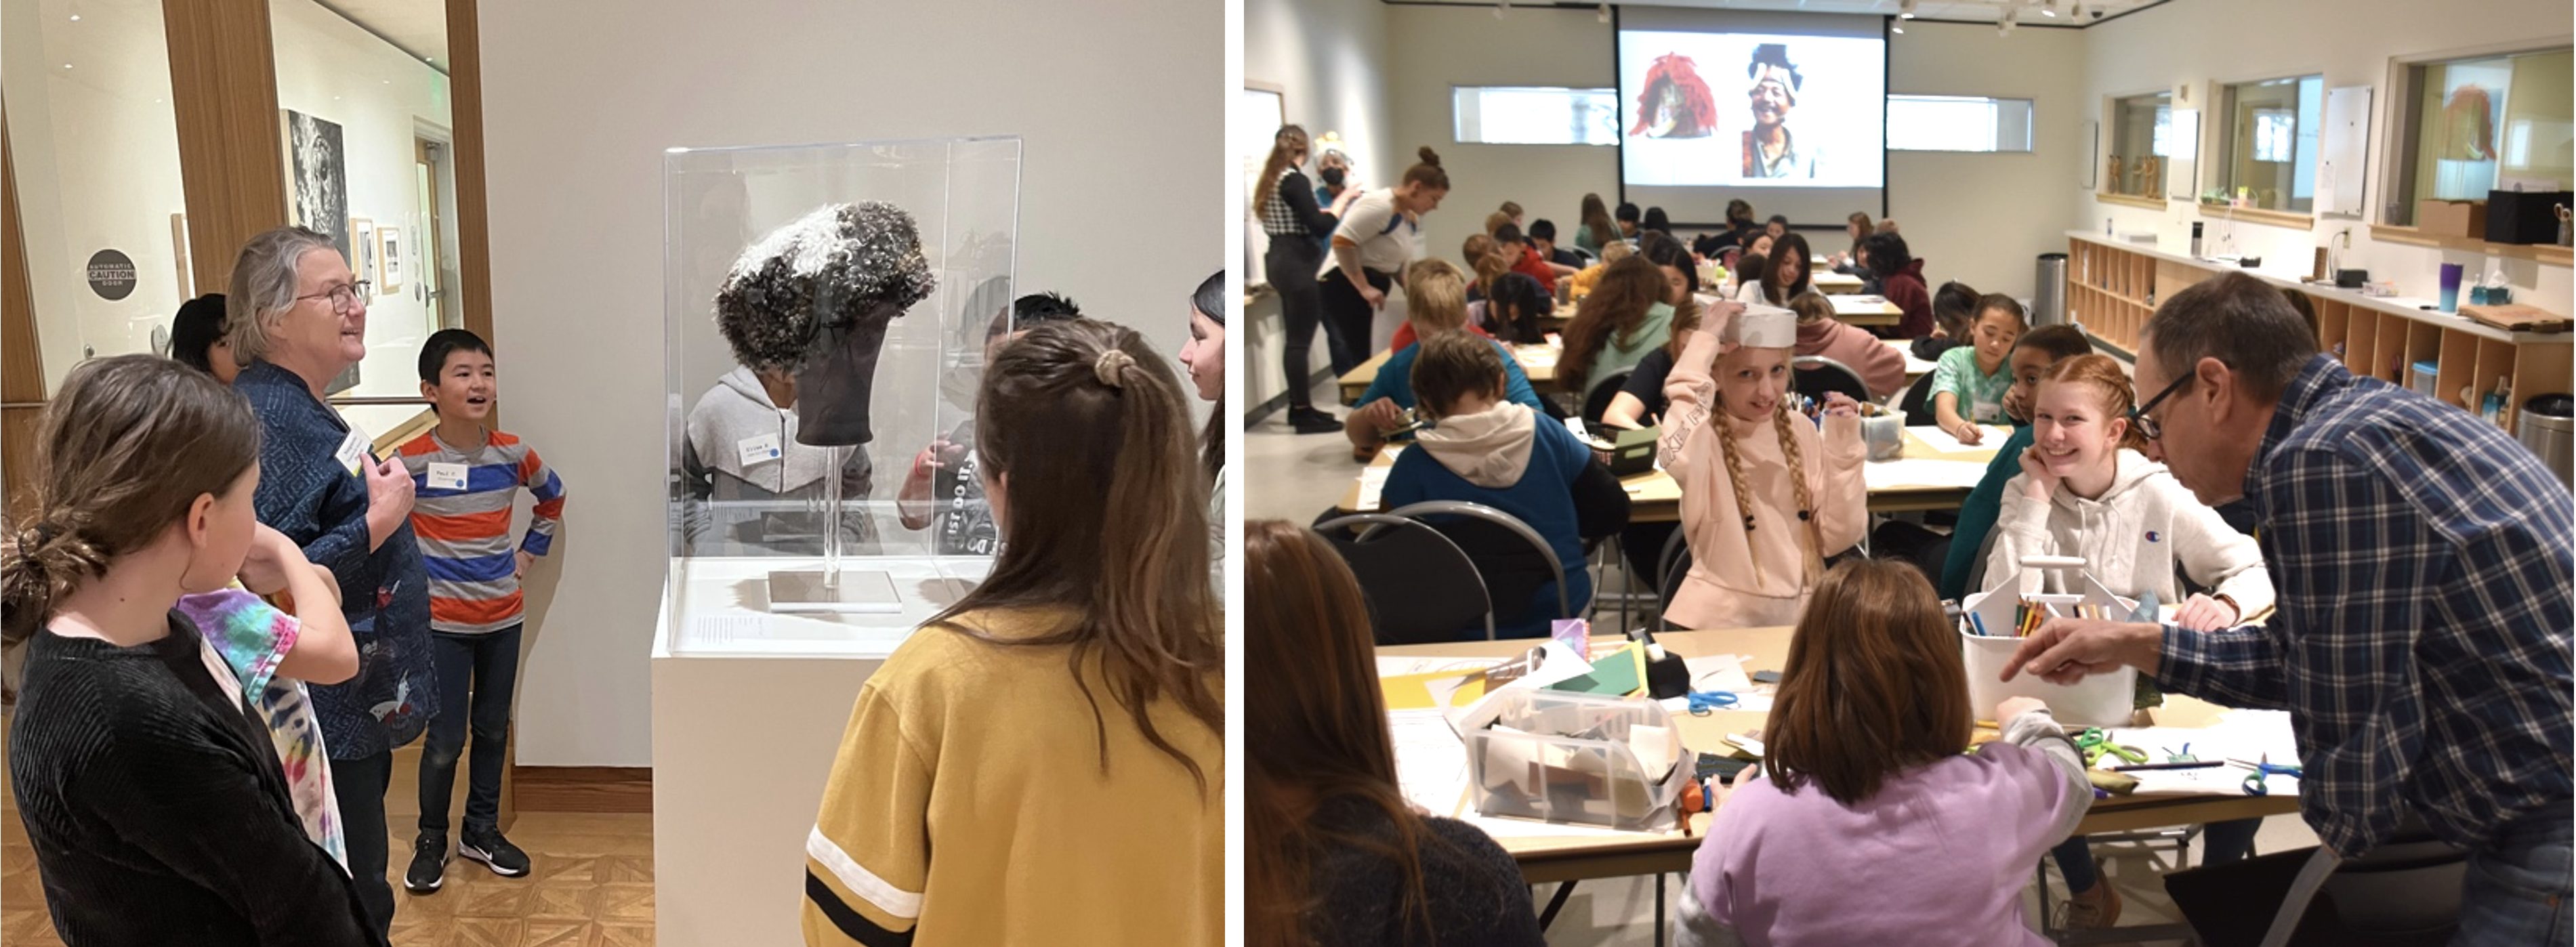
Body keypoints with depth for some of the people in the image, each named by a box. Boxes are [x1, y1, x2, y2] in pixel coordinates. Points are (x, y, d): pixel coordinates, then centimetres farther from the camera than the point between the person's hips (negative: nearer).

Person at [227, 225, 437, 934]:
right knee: (354, 910, -2)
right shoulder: (264, 419, -20)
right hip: (326, 724, -10)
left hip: (360, 709, 10)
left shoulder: (301, 410, 12)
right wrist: (377, 523, -24)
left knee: (360, 892, 19)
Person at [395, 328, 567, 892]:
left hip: (503, 618, 4)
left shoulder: (513, 454, -3)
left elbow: (552, 498, 17)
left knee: (493, 729, 14)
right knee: (445, 740, 1)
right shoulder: (410, 461, -14)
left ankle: (482, 831, 30)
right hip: (442, 622, -4)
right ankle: (431, 841, 20)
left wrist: (530, 552, 10)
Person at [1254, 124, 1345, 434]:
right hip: (1298, 264, -10)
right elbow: (1320, 228, -21)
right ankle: (1303, 414, -1)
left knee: (1294, 338, 15)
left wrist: (1319, 210, 22)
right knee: (1300, 340, -5)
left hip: (1281, 260, 10)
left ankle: (1298, 407, 22)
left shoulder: (1271, 180, 12)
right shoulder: (1295, 180, -16)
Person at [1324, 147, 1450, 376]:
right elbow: (1341, 242, -26)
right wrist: (1364, 288, -24)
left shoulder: (1411, 219, 13)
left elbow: (1403, 265, 21)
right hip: (1343, 287, -10)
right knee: (1350, 363, -13)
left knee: (1361, 361, 10)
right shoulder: (1379, 206, -19)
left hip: (1368, 290, 10)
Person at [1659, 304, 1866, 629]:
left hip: (1803, 615, 4)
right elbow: (1677, 458, -36)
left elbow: (1838, 538, 2)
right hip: (1722, 621, -4)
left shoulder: (1801, 431, 4)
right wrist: (1701, 349, -27)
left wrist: (1843, 448, -7)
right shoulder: (1707, 435, -10)